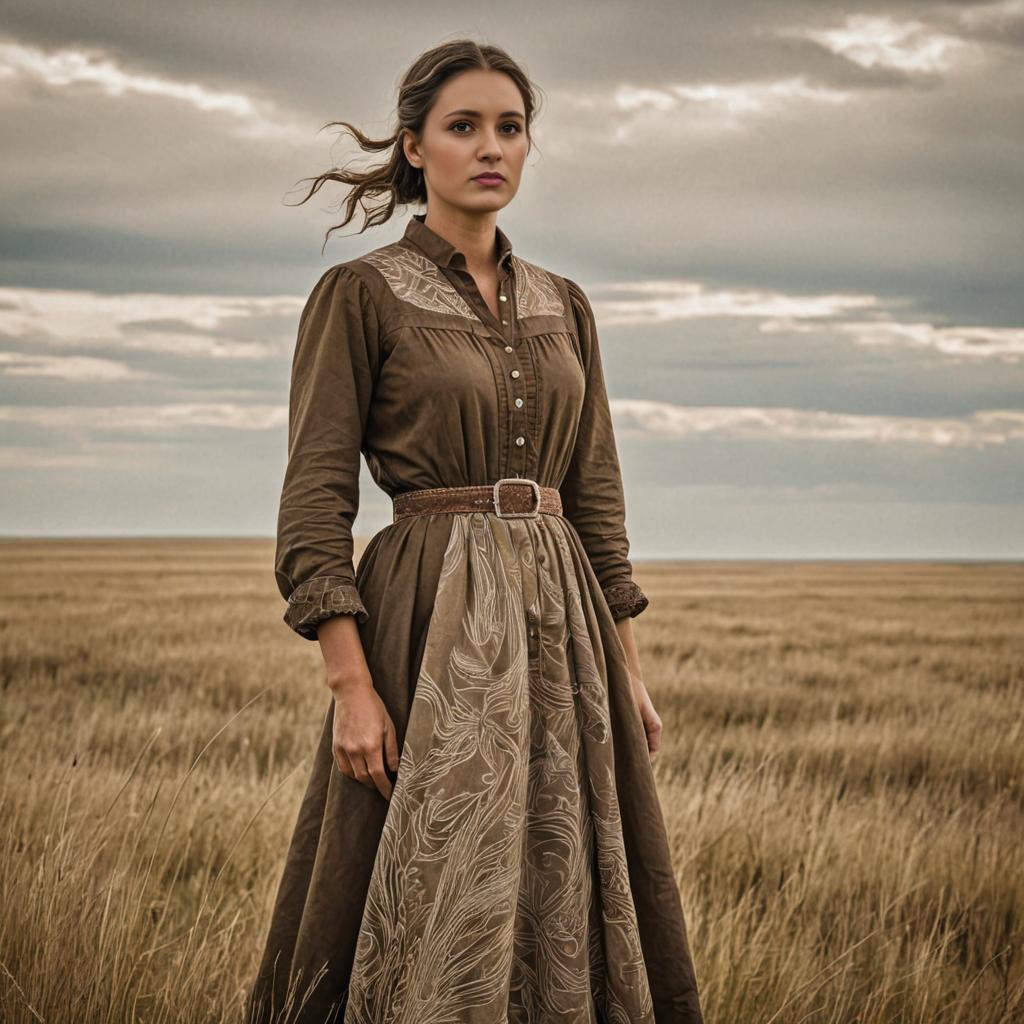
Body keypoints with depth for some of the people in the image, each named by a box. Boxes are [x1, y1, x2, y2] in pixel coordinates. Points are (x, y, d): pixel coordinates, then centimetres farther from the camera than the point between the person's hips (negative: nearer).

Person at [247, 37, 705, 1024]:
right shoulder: (358, 294, -3)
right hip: (432, 625, -5)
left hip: (562, 617, 5)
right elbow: (313, 505, -8)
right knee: (428, 912, -2)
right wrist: (350, 684, -16)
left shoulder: (562, 306, 13)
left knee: (558, 903, 8)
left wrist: (627, 669, 10)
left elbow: (597, 497, 15)